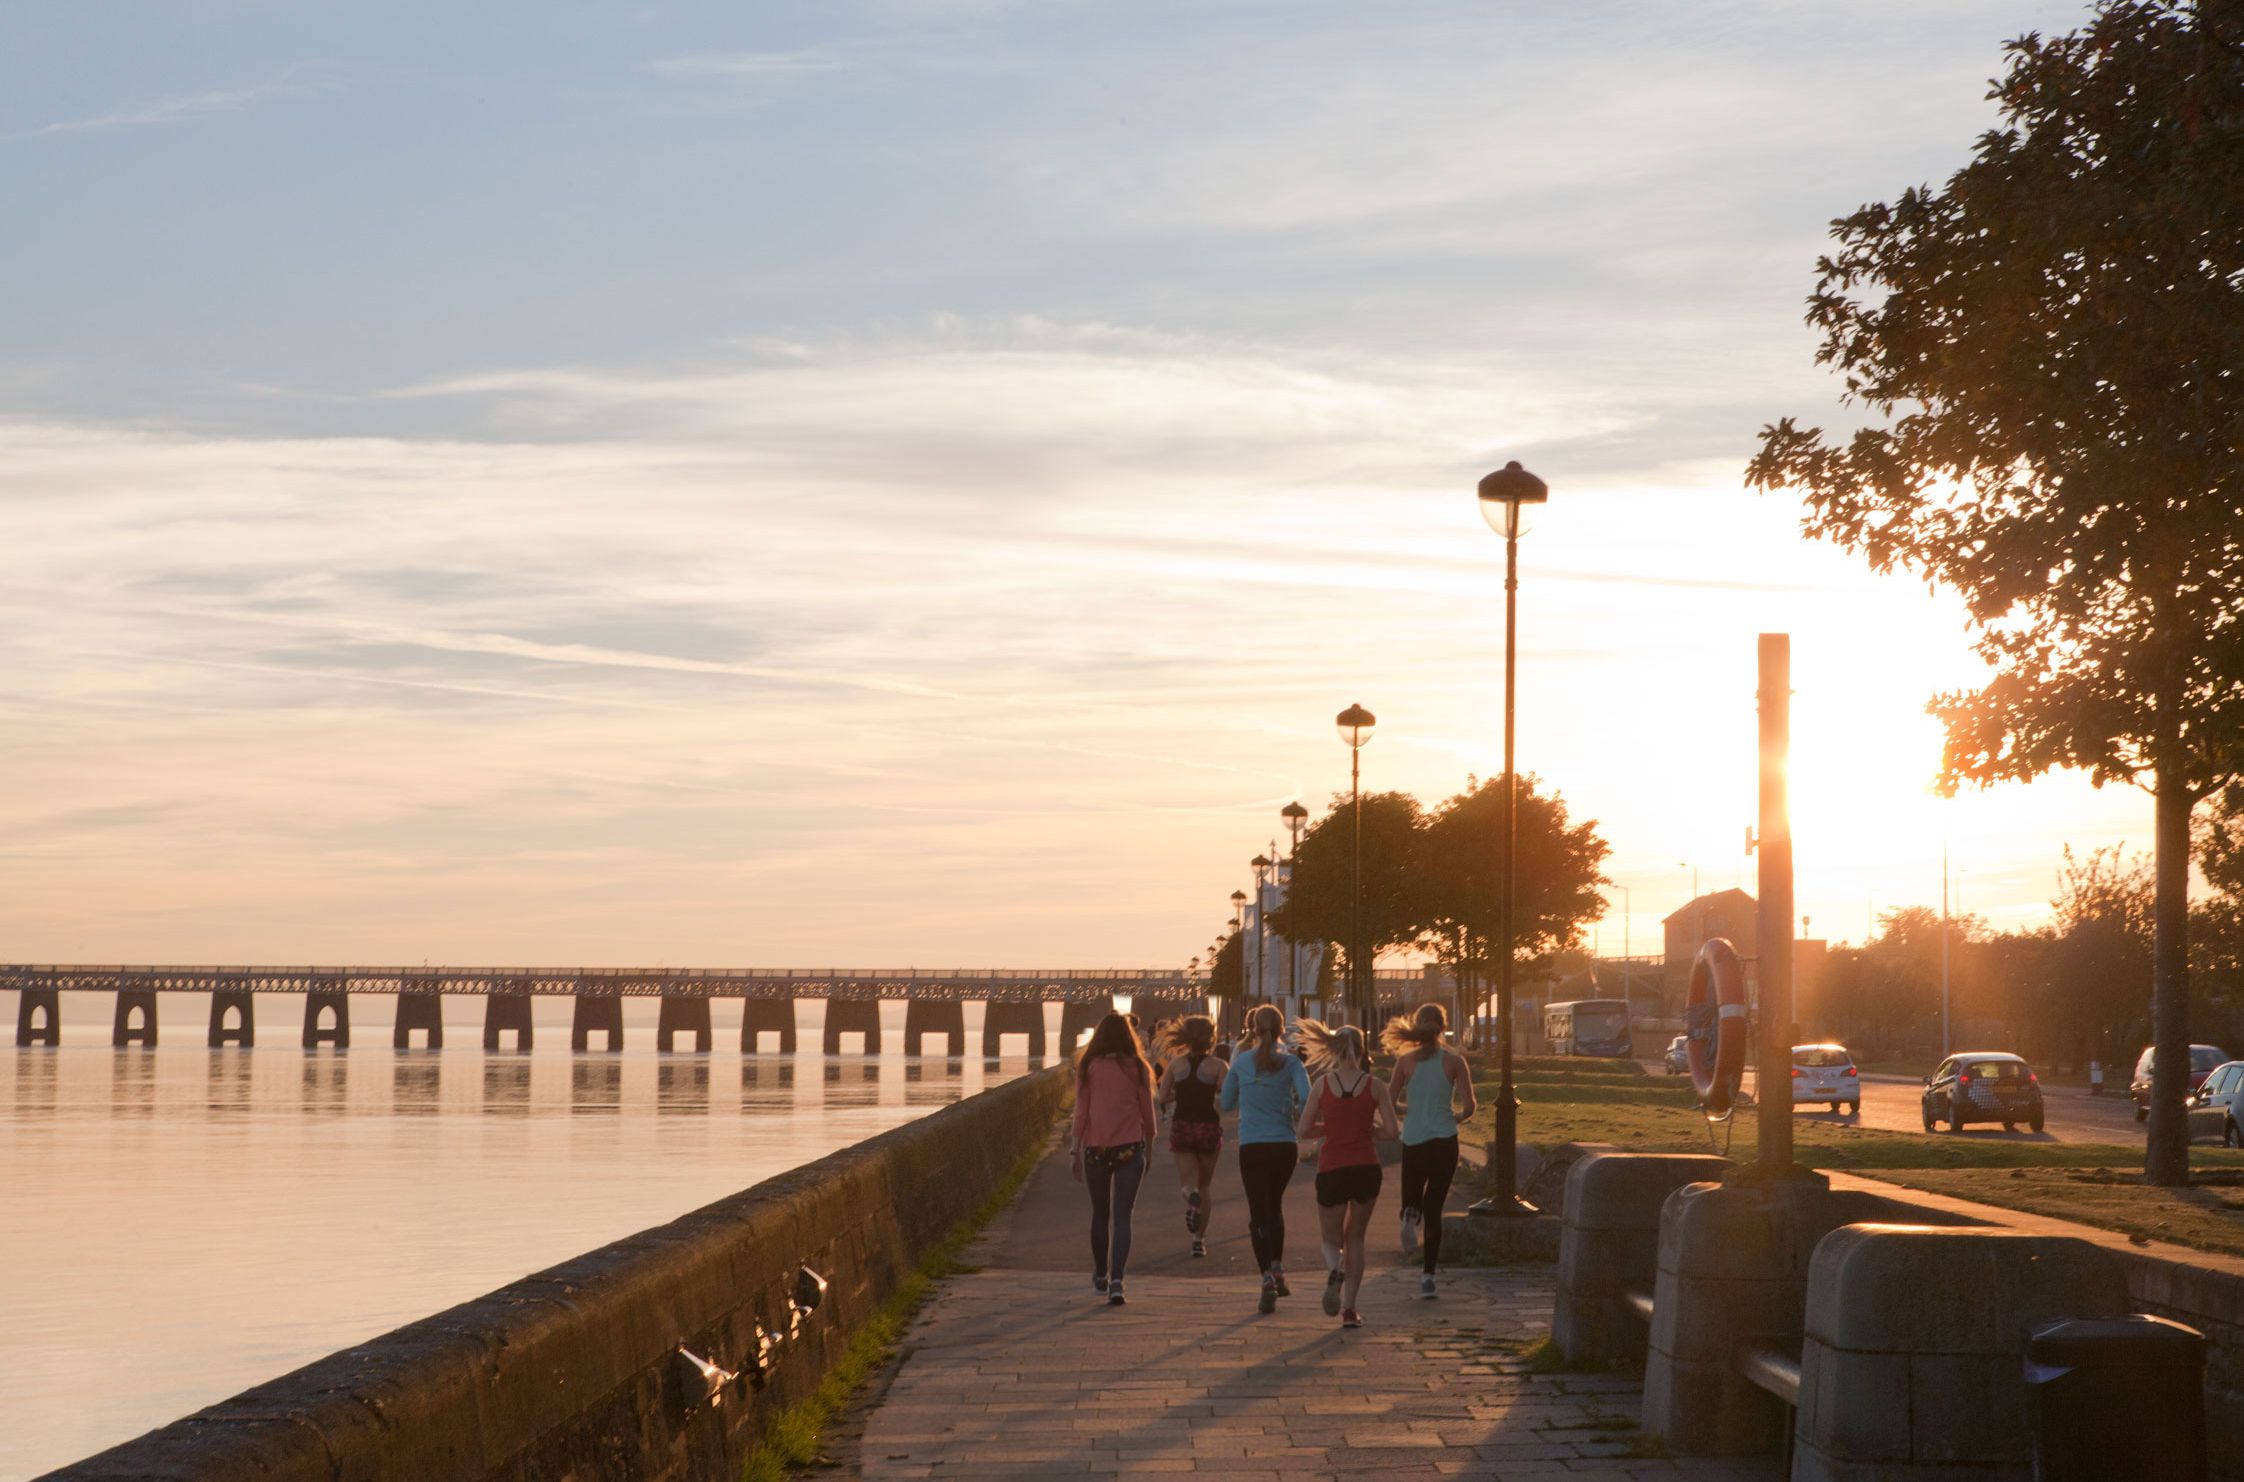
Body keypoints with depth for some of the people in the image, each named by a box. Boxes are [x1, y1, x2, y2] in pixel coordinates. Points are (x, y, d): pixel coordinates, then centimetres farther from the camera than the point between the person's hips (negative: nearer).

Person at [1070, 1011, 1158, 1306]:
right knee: (1122, 1216, -1)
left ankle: (1100, 1276, 28)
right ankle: (1116, 1280, -15)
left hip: (1096, 1149, 1)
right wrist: (1149, 1146, 18)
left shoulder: (1089, 1068, -1)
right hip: (1130, 1148, 0)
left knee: (1100, 1214, 16)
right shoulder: (1137, 1068, 0)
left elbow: (1081, 1113, -1)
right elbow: (1147, 1113, 5)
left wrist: (1076, 1152, 4)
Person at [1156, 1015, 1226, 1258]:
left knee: (1188, 1181, 4)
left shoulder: (1176, 1064, 1)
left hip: (1181, 1126, 1)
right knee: (1204, 1185, 15)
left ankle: (1192, 1197, -34)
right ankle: (1199, 1239, 12)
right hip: (1209, 1127, -1)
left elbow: (1161, 1099, 0)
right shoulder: (1216, 1065, -6)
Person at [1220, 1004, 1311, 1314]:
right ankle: (1277, 1269, 19)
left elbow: (1227, 1103, 10)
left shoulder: (1241, 1062, 1)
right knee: (1275, 1206, 24)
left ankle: (1268, 1279, -16)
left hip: (1252, 1146, -1)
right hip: (1284, 1145, 1)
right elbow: (1307, 1097, -15)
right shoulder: (1290, 1063, -2)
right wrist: (1295, 1112, 6)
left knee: (1259, 1213, -1)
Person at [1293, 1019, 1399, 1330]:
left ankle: (1335, 1271, -22)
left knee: (1332, 1240, 14)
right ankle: (1349, 1309, 10)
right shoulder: (1374, 1085, -2)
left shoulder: (1322, 1084, -2)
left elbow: (1303, 1129, -1)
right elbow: (1392, 1130, -5)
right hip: (1366, 1167, 1)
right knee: (1355, 1239, 18)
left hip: (1331, 1169, -1)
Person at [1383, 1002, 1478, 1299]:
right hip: (1444, 1140, -1)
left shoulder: (1406, 1060, 0)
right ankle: (1428, 1275, -2)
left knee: (1414, 1200, 19)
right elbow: (1469, 1107, -5)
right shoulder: (1454, 1060, -2)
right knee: (1434, 1208, 6)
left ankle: (1410, 1216, -17)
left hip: (1412, 1141, 1)